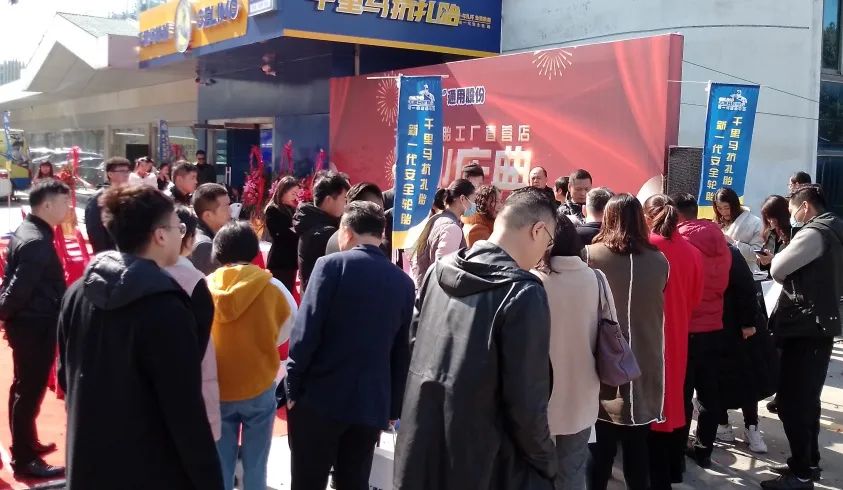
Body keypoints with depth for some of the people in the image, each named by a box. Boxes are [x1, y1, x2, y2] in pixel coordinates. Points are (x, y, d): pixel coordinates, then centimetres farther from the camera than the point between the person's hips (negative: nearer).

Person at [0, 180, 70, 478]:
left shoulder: (26, 231, 9)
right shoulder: (37, 242, -23)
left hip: (27, 322, 10)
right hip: (35, 325, -10)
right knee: (30, 391, 0)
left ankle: (26, 444, 35)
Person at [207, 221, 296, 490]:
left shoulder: (206, 286, -6)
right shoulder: (271, 286, -9)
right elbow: (289, 328, 5)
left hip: (217, 390, 2)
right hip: (259, 388, -1)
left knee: (221, 467, 13)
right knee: (255, 467, 10)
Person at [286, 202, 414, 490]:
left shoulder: (333, 265, -7)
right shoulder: (404, 282, 4)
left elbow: (306, 331, -11)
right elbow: (404, 352, 6)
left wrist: (293, 386, -2)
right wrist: (394, 409, 13)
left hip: (319, 397, -3)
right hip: (372, 405, 4)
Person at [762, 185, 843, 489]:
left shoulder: (814, 233, -15)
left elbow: (777, 269, -16)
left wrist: (776, 258, 5)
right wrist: (786, 266, 7)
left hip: (804, 328, -10)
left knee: (791, 402, -5)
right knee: (806, 398, 18)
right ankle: (809, 463, 27)